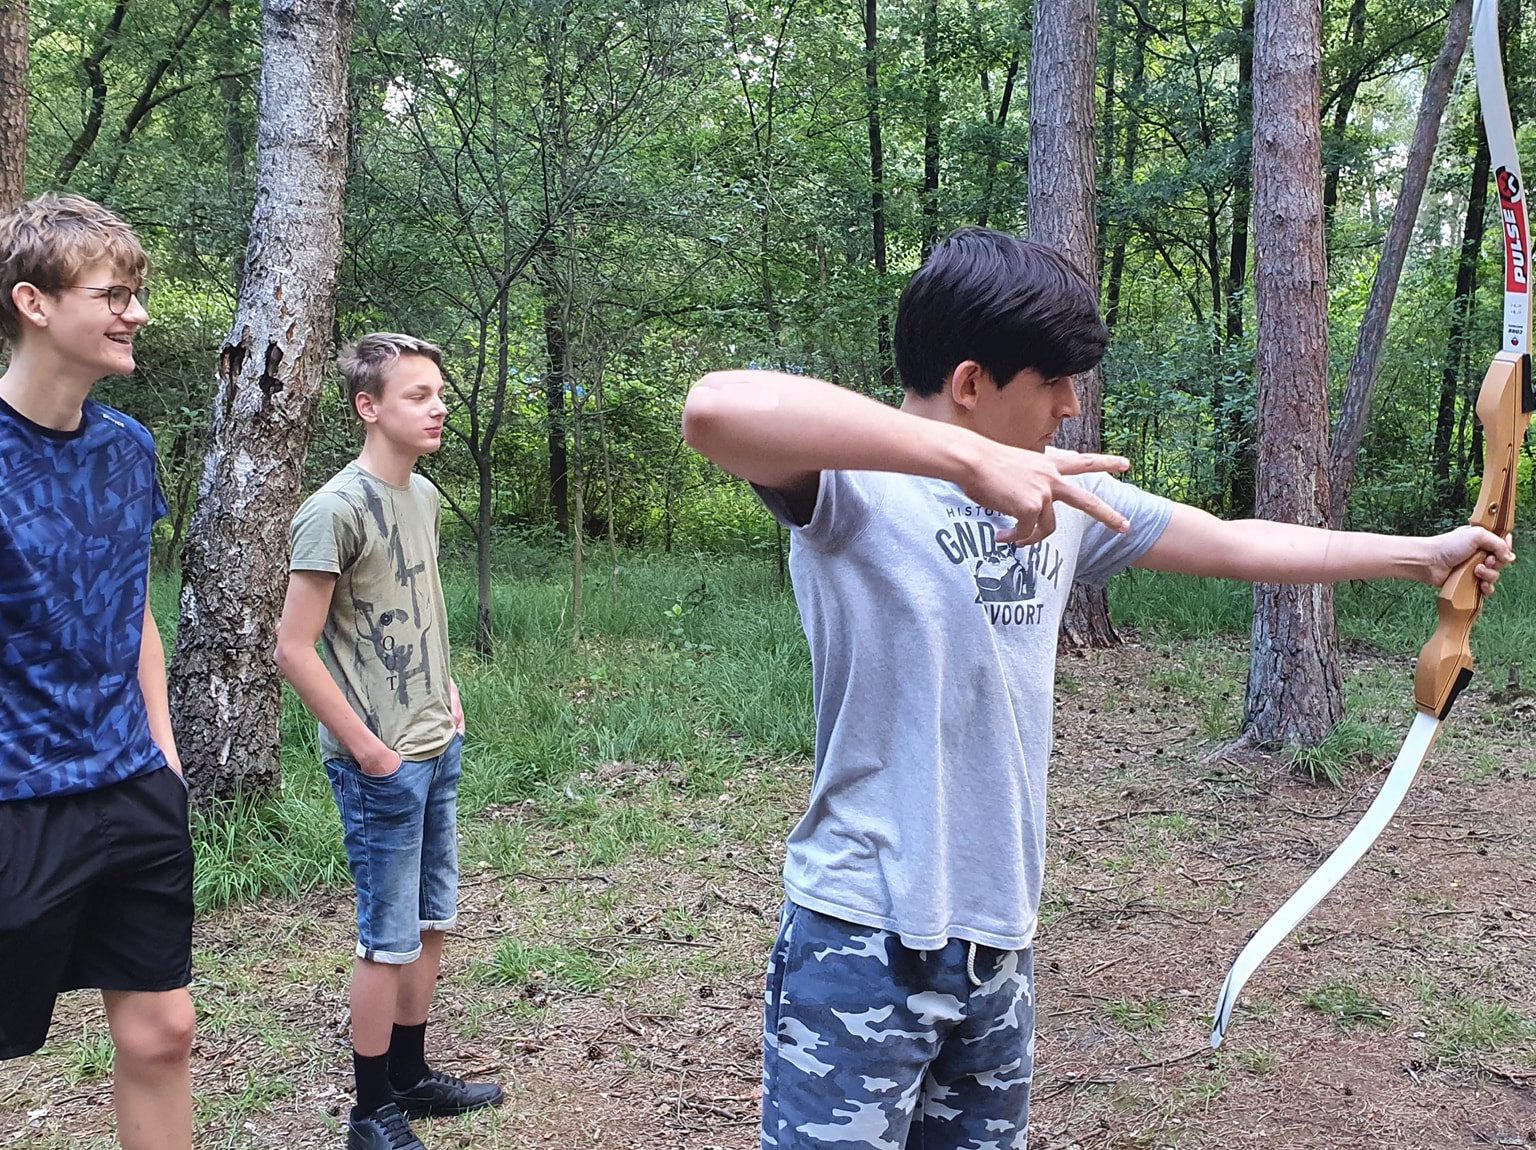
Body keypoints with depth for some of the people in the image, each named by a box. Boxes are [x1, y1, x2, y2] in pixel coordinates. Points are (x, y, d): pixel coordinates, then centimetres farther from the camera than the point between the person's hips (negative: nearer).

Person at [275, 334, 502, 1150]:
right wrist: (366, 748, -15)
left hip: (438, 750, 8)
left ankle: (411, 1074, 33)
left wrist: (447, 695, 10)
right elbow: (293, 649, -18)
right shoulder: (336, 511, -18)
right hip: (381, 766, -8)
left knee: (430, 923, 17)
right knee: (389, 940, 3)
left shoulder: (424, 497, 7)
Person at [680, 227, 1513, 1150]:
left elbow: (1236, 545, 20)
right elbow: (718, 408, -35)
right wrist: (971, 458, -38)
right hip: (865, 944, -7)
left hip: (1001, 942, 7)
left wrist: (1423, 554, 25)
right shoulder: (859, 482, -13)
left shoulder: (1062, 494, 9)